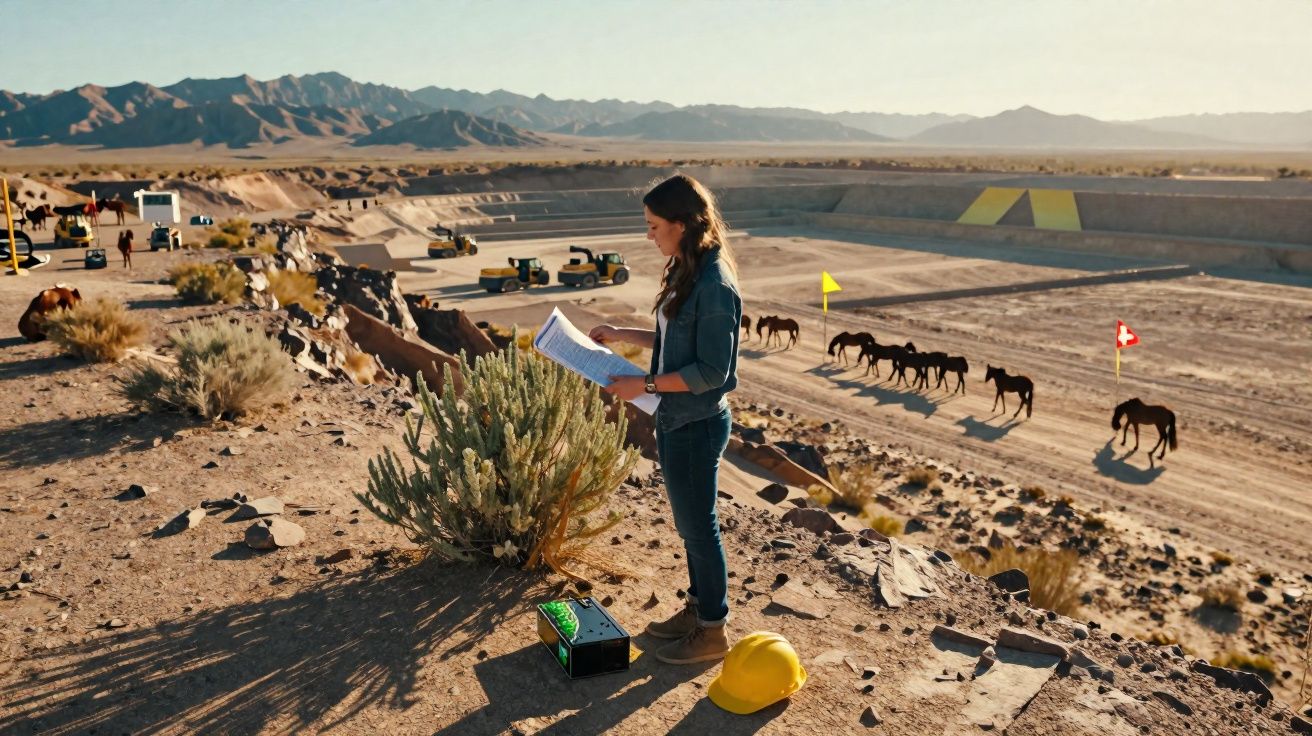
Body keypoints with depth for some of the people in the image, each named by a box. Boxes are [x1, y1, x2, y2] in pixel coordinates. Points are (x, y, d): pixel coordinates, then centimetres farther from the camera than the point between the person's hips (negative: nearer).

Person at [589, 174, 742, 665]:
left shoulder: (714, 284, -23)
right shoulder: (686, 273, 6)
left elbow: (712, 370, -23)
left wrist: (645, 385, -20)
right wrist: (622, 335, 11)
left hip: (697, 424, -9)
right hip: (676, 419, 9)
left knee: (699, 526, 5)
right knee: (690, 522, 21)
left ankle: (712, 632, 22)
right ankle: (698, 608, 38)